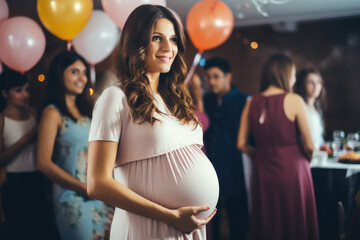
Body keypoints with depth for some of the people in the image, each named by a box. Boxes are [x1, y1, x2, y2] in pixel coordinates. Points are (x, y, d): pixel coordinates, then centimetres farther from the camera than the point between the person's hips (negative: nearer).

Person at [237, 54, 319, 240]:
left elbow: (241, 144, 2)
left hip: (262, 172, 4)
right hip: (292, 171, -4)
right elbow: (309, 146, -9)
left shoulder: (252, 103, 1)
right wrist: (305, 161, 11)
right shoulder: (294, 101, -11)